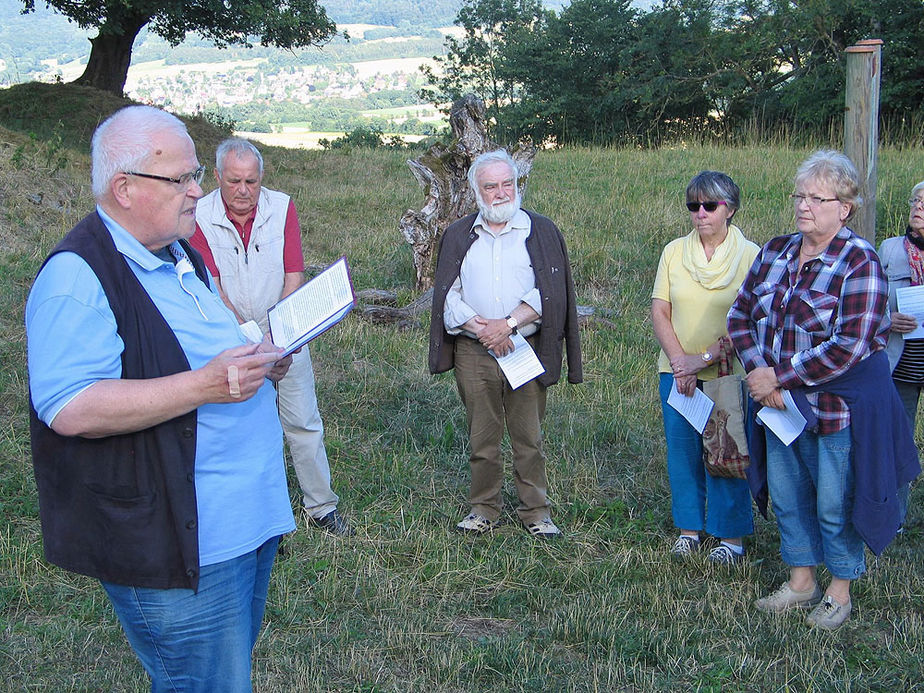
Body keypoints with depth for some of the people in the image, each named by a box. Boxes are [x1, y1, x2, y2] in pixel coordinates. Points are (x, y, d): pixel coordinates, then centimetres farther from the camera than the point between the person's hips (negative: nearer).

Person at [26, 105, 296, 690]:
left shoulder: (178, 256, 14)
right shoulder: (78, 276, -18)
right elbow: (71, 410, -27)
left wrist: (254, 363, 8)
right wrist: (205, 385, -31)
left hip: (248, 518, 10)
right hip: (181, 548, -9)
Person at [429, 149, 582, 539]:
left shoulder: (541, 232, 6)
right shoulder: (458, 236, 12)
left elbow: (548, 291, -3)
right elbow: (447, 293, 4)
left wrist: (508, 323, -15)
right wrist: (480, 328, -12)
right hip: (473, 353, 2)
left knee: (529, 437, 3)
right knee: (481, 437, 7)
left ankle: (535, 512, 15)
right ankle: (484, 511, 19)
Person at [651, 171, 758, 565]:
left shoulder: (750, 256, -5)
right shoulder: (674, 252, 4)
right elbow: (659, 311, 2)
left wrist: (706, 358, -17)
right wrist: (679, 361, -10)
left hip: (729, 373, -3)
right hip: (677, 372, 3)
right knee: (682, 453, 9)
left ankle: (731, 537, 18)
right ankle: (689, 529, 25)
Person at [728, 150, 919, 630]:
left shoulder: (860, 263, -14)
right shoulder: (775, 252, 5)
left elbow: (850, 345, -22)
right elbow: (741, 314, 6)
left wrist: (780, 378, -20)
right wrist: (758, 370, -11)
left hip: (838, 406, -6)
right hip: (781, 403, 6)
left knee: (834, 503, 5)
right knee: (787, 497, 16)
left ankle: (840, 591, 25)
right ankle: (800, 582, 33)